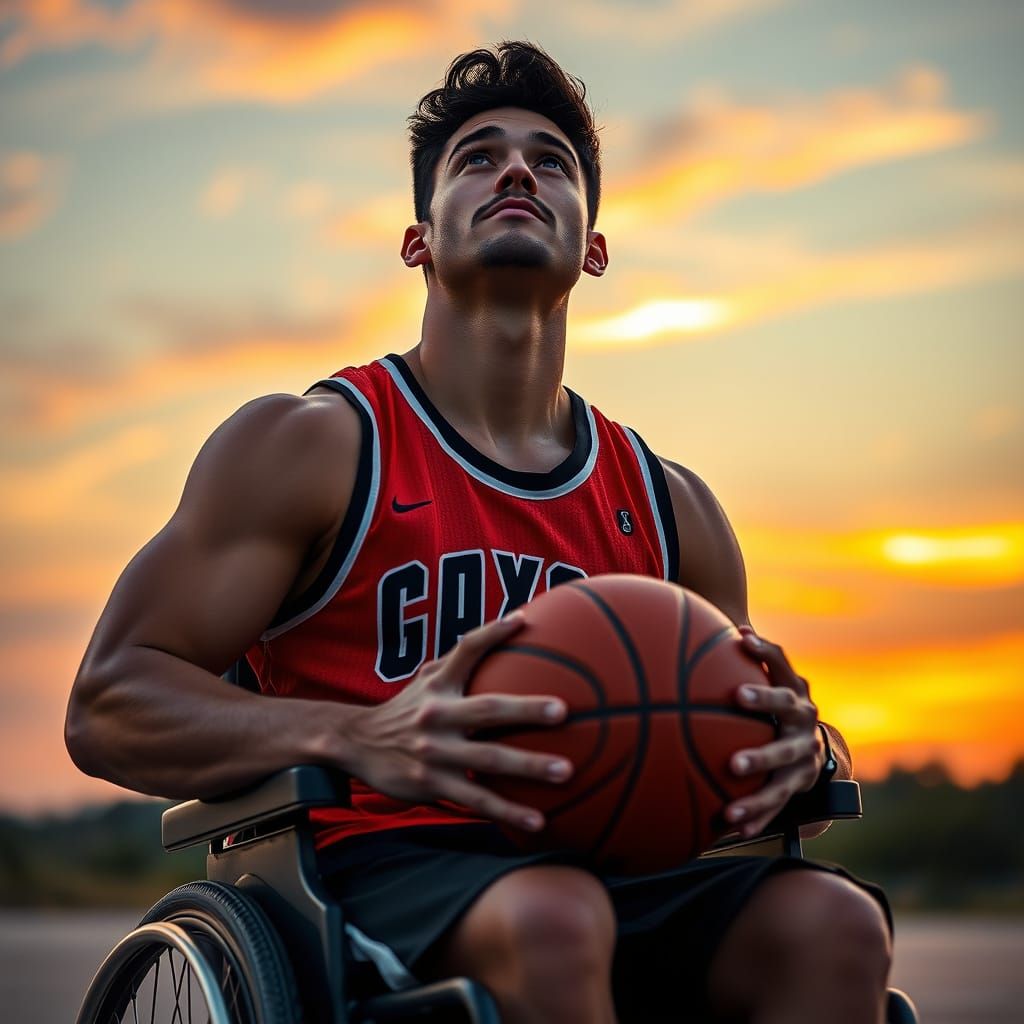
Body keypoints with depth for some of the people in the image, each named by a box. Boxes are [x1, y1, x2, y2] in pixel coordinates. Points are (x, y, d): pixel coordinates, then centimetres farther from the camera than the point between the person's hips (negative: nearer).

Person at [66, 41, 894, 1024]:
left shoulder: (669, 507, 16)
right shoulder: (309, 446, 2)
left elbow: (733, 731, 26)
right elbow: (106, 704, -4)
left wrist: (797, 743, -3)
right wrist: (360, 741, -24)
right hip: (375, 872, -4)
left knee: (832, 920, -25)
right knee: (554, 912, -37)